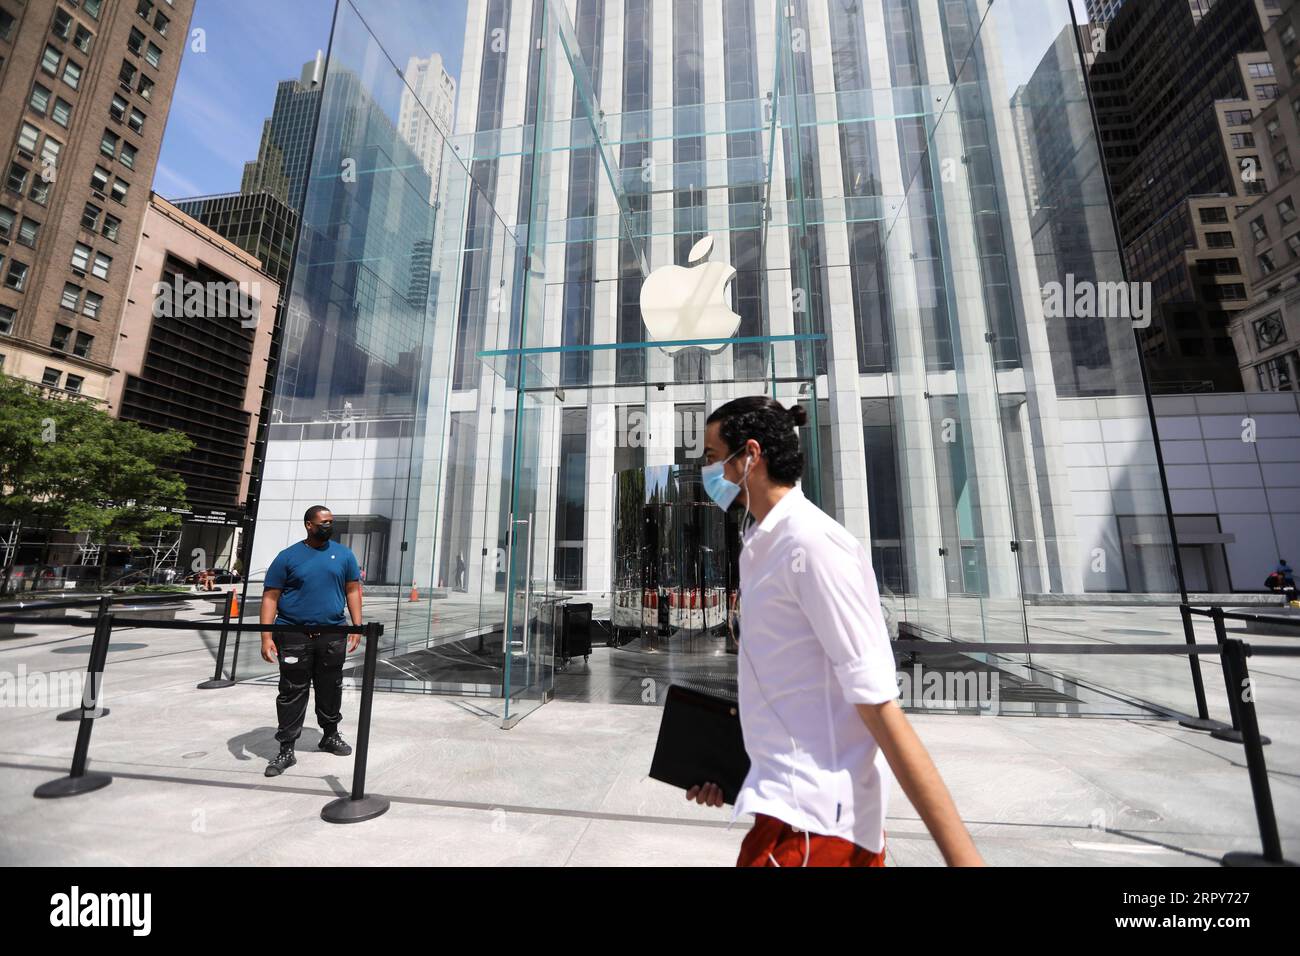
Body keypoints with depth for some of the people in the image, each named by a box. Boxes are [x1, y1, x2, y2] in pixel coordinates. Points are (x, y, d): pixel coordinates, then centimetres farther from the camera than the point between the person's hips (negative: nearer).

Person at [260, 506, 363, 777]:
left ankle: (330, 735, 32)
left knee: (330, 689, 14)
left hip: (333, 635, 2)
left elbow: (353, 590, 7)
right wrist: (266, 636, -10)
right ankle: (286, 750, 19)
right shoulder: (288, 557, -1)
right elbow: (270, 597, -1)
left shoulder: (344, 554, 6)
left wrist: (357, 626, 0)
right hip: (294, 636, -2)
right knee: (292, 693, 5)